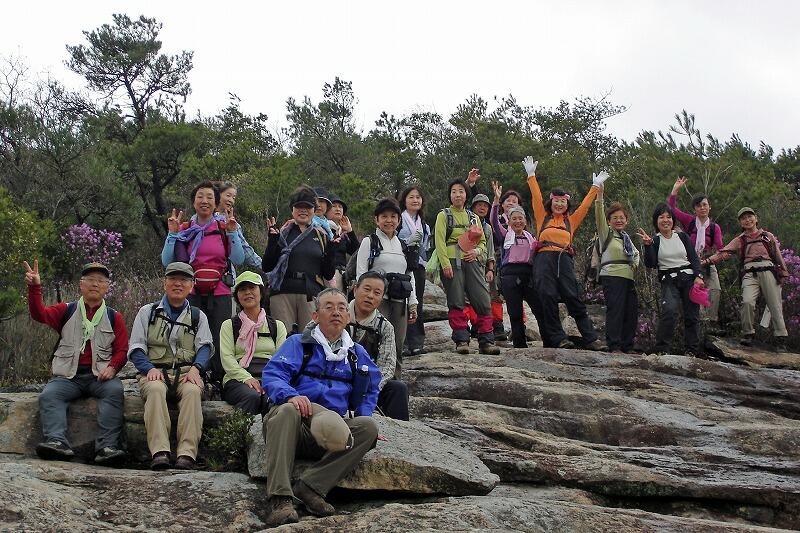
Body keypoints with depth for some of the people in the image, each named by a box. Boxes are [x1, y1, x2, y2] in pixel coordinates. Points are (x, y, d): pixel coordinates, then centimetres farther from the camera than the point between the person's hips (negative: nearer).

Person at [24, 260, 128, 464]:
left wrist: (112, 367, -12)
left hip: (100, 376, -1)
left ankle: (106, 446, -39)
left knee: (114, 390, -31)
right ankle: (57, 441, -43)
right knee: (48, 395, -27)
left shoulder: (114, 317, 15)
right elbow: (40, 314, -4)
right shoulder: (66, 311, 16)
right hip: (68, 376, 1)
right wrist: (34, 287, -20)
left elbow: (122, 350, 9)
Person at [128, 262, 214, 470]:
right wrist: (150, 368, -10)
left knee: (192, 391, -35)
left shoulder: (198, 316, 22)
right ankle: (160, 452, -47)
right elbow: (136, 348, 10)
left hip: (186, 373, 1)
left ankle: (187, 454, -44)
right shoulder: (147, 312, 19)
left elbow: (205, 346, 8)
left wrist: (195, 368, -14)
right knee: (155, 389, -36)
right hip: (155, 373, 0)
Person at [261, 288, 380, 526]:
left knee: (368, 427, -25)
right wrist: (291, 395, -24)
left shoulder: (357, 353, 24)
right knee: (286, 410, -37)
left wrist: (363, 417, 11)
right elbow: (271, 376, -3)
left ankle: (311, 487, -30)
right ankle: (280, 499, -42)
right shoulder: (298, 343, 11)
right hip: (296, 430, -3)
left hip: (331, 433, 3)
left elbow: (369, 391, 32)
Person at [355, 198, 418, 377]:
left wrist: (413, 303, 14)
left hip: (399, 301, 5)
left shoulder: (403, 246, 20)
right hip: (378, 300, -5)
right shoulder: (369, 242, 4)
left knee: (398, 347, 3)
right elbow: (361, 274, -1)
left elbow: (410, 276, 21)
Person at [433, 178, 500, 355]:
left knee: (483, 300, -4)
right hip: (452, 263, -4)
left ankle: (486, 341, 0)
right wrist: (445, 264, -16)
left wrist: (476, 251, -1)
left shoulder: (473, 217, 19)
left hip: (471, 262, 4)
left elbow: (483, 241, 22)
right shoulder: (443, 215, 6)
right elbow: (440, 241, -5)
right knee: (456, 303, -4)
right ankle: (461, 341, 1)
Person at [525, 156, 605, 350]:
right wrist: (531, 175, 11)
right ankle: (558, 339, -9)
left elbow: (585, 205, 23)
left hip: (565, 260, 1)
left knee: (573, 298, -7)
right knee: (548, 299, -10)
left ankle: (591, 339, -9)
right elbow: (536, 197, 13)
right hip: (544, 259, -1)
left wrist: (595, 186, 23)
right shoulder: (543, 217, 18)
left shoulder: (571, 221, 23)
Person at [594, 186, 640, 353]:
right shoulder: (606, 233, 4)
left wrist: (635, 264, 17)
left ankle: (627, 347, 12)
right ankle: (614, 347, -14)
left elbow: (636, 253, 39)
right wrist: (599, 195, -23)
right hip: (612, 276, -7)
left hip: (628, 277, 7)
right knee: (615, 310, -14)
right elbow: (599, 215, -12)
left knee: (631, 312, 5)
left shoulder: (626, 237, 23)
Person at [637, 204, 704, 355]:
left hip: (689, 278, 3)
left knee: (692, 315, 1)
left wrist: (698, 276, -6)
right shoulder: (654, 240, 4)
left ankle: (692, 351, 13)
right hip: (669, 281, -3)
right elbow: (650, 264, -6)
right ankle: (661, 349, -20)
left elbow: (694, 258, 8)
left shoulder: (682, 237, 10)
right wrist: (648, 245, -18)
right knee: (669, 311, -25)